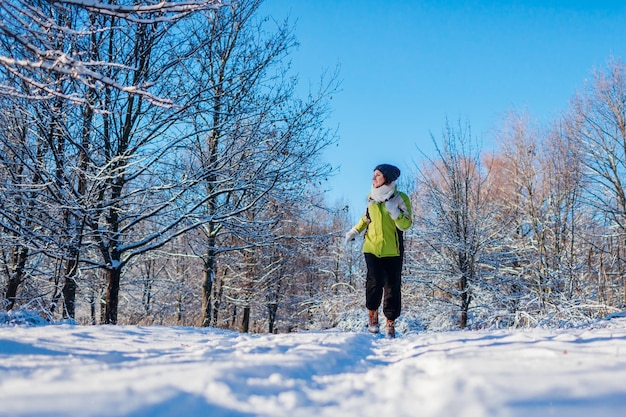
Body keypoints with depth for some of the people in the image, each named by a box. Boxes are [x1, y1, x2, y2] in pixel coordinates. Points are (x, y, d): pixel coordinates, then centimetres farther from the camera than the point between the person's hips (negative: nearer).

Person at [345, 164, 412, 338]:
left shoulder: (400, 199, -6)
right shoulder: (371, 198, 7)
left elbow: (406, 225, -12)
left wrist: (394, 212, -27)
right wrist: (355, 231, 13)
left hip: (392, 251, -2)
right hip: (372, 248, 2)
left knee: (392, 287, 1)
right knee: (374, 282, -12)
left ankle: (390, 323, 13)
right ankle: (373, 313, 11)